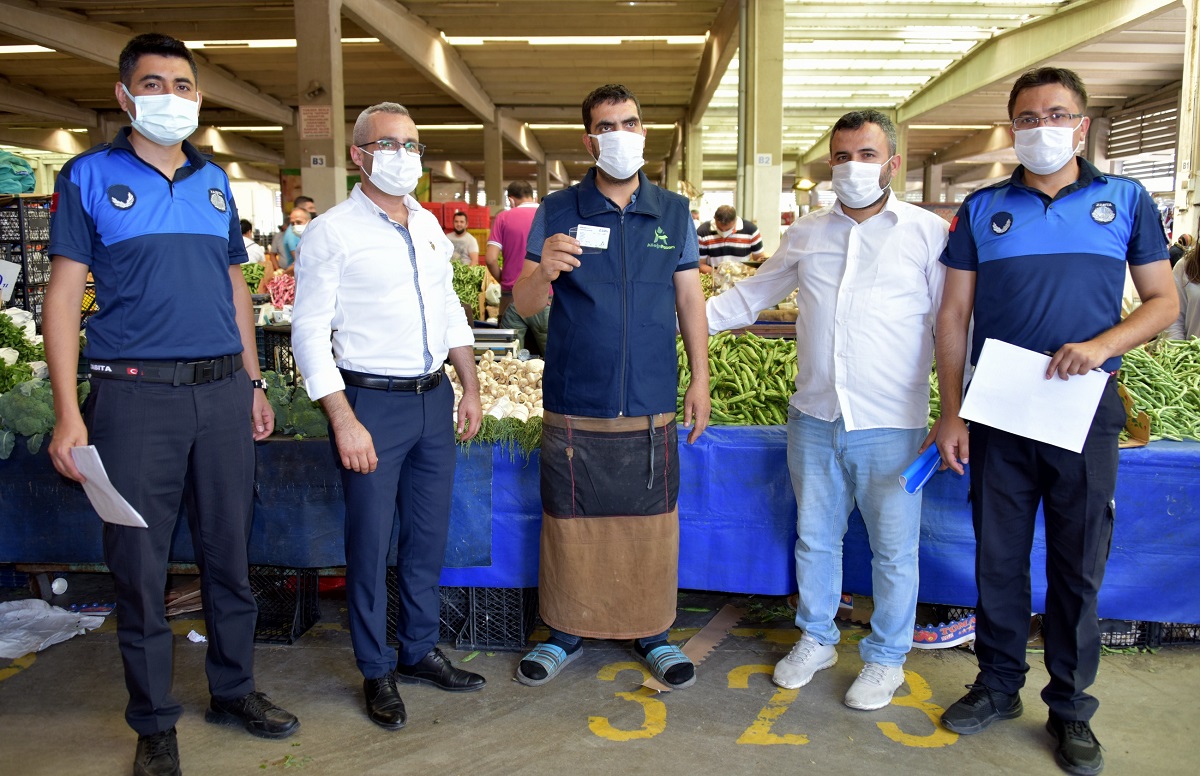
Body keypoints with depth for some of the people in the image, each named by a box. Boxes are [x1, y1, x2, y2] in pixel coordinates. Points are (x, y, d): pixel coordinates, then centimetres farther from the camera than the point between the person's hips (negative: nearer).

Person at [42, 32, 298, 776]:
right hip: (136, 394, -3)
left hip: (222, 390, 4)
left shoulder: (215, 180, 13)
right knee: (140, 565, 4)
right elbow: (64, 294, -3)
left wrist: (254, 385, 13)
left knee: (230, 552, 11)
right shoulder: (90, 175, 1)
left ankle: (234, 690, 29)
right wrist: (68, 414, -10)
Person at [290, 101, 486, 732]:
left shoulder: (428, 225, 12)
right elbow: (309, 332, -10)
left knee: (429, 535, 14)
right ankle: (377, 671, 21)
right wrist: (344, 422, -16)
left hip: (433, 398, 6)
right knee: (370, 543, 4)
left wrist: (470, 390, 14)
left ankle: (418, 650, 31)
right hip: (372, 402, -6)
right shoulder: (333, 231, -7)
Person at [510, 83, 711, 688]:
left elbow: (689, 300, 11)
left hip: (651, 405, 1)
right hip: (574, 406, -1)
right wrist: (542, 271, -25)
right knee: (569, 522, 8)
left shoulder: (673, 212, 8)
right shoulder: (557, 211, 2)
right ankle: (564, 633, 27)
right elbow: (523, 305, -2)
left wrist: (700, 379, 6)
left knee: (651, 523, 9)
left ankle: (654, 633, 27)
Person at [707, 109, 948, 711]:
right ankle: (816, 639, 37)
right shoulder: (806, 234, 9)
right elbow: (751, 295, 20)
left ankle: (886, 659, 28)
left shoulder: (928, 233, -2)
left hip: (891, 425, -3)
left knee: (893, 549, 8)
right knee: (814, 538, 16)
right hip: (815, 419, 4)